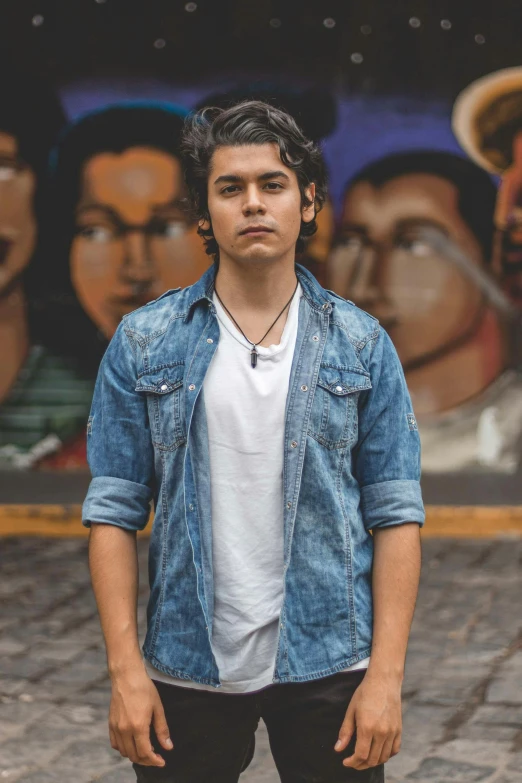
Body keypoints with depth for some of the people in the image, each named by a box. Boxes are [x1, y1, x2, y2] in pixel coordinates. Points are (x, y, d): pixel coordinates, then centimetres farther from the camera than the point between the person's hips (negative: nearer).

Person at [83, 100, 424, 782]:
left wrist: (386, 675, -8)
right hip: (188, 667, 0)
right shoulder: (143, 343, 1)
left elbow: (395, 514, -1)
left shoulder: (363, 346, 1)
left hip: (328, 666, 0)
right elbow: (114, 510, 0)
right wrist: (126, 669, -7)